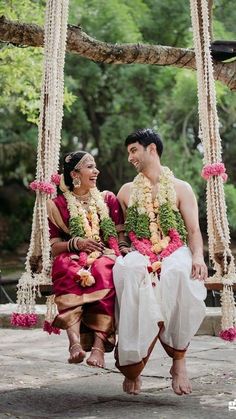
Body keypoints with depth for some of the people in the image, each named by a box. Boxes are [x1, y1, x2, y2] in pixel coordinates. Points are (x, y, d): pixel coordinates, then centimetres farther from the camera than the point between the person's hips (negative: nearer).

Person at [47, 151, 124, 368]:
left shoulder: (108, 199, 21)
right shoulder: (58, 205, 13)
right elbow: (54, 247, 7)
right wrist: (76, 243, -11)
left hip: (105, 258, 1)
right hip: (72, 260, -1)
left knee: (104, 273, -37)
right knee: (69, 273, -38)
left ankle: (99, 344, -49)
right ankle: (75, 340, -54)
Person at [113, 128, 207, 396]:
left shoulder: (181, 189, 16)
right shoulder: (127, 191, 24)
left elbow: (194, 231, 7)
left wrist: (198, 256, -13)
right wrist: (120, 247, 1)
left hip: (175, 251, -1)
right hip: (139, 253, 1)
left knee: (178, 274, -40)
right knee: (129, 272, -38)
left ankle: (179, 360, -30)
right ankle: (132, 365, -33)